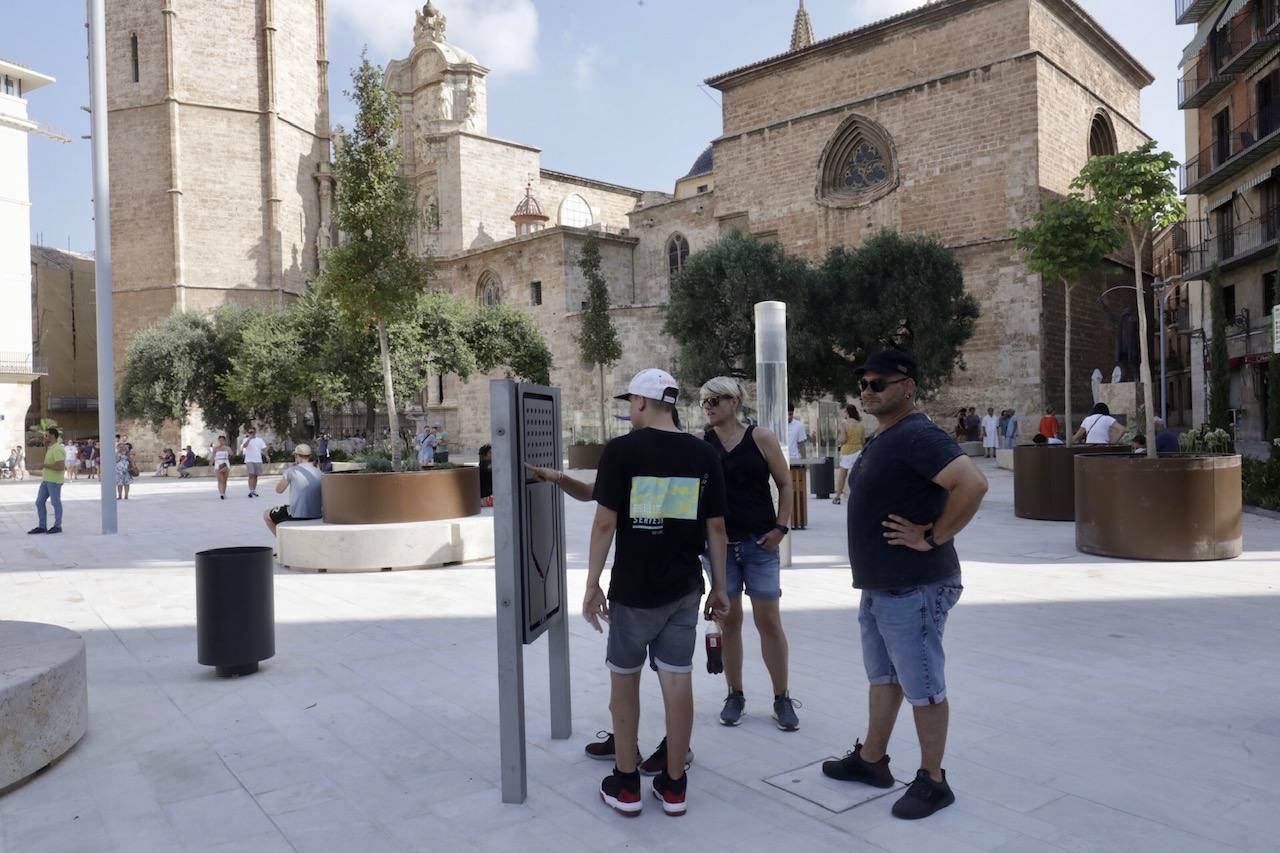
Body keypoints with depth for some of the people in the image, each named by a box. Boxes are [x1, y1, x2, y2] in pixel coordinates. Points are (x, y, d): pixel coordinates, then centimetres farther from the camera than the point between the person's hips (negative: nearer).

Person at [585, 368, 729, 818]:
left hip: (632, 591, -3)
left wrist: (592, 584, -4)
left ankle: (626, 785, 21)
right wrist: (719, 587, 10)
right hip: (684, 591, 3)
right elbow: (716, 527, 2)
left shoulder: (621, 450, -11)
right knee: (678, 683, 10)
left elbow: (605, 523, -13)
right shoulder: (704, 454, 0)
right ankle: (673, 785, 20)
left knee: (624, 680, 13)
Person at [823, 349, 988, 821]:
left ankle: (932, 781, 18)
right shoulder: (881, 439, 13)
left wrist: (933, 538, -24)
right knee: (883, 677, 21)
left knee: (924, 688, 4)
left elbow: (973, 483, -32)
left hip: (913, 590, -10)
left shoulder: (917, 436, -19)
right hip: (877, 587, 10)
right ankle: (871, 760, 35)